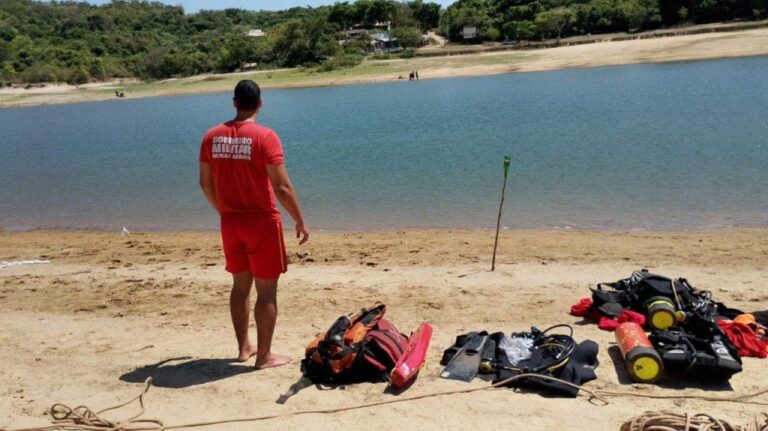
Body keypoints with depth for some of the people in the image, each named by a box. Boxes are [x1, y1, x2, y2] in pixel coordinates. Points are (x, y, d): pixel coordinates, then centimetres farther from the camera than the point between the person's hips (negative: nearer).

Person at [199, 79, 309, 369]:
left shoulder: (212, 137, 2)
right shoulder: (265, 136, -15)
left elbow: (205, 184, 8)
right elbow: (282, 187, -17)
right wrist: (300, 222, -6)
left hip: (230, 223, 6)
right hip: (261, 222, -5)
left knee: (240, 285, 19)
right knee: (266, 290, 4)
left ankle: (244, 347, 29)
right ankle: (264, 356, 11)